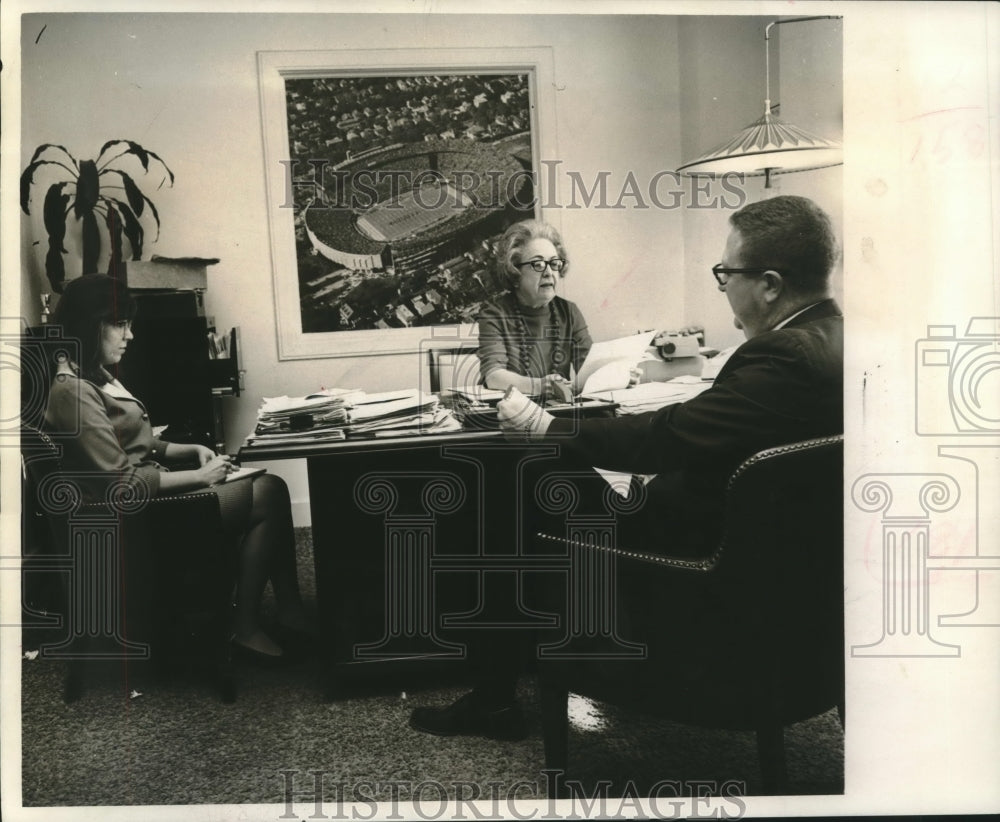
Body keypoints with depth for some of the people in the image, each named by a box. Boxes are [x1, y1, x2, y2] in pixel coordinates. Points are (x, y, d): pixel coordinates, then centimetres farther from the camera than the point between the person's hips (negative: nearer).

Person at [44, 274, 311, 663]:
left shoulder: (94, 377, 13)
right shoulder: (73, 391, -19)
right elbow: (122, 482, -23)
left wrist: (193, 450, 4)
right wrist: (200, 476, -15)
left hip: (148, 492, 10)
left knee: (268, 486, -4)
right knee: (269, 493, -15)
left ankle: (289, 614, -1)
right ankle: (244, 627, -5)